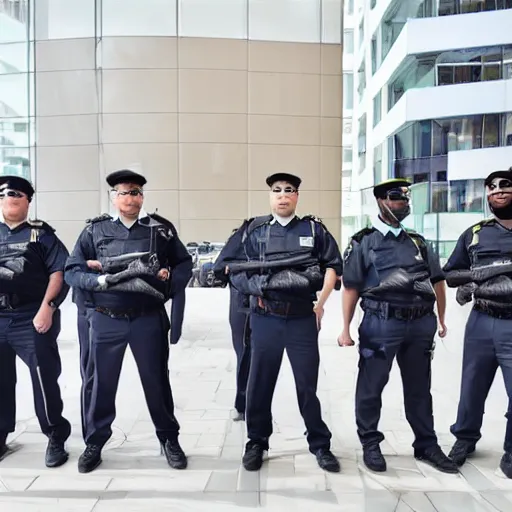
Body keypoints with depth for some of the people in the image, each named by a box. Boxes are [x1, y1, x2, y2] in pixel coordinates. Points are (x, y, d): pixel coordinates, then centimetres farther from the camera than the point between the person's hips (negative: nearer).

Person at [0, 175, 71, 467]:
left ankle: (56, 439, 12)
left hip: (32, 320, -4)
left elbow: (59, 272, -6)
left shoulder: (41, 234, 2)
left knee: (44, 379, -3)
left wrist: (47, 308, -16)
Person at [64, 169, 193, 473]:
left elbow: (185, 264, 9)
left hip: (149, 320, 0)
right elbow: (72, 272, 1)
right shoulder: (95, 231, 3)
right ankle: (95, 443, 31)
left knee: (157, 380, 10)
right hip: (106, 321, 1)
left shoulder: (161, 229, 3)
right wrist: (103, 280, -16)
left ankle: (169, 439, 27)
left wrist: (169, 279, -10)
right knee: (102, 382, 12)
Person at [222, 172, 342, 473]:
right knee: (260, 384, 8)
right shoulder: (255, 231, 7)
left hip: (303, 319, -1)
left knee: (308, 384, 6)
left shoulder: (314, 229, 6)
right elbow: (236, 270, 7)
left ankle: (321, 445, 22)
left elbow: (333, 266, 7)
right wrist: (258, 291, -8)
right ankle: (257, 443, 25)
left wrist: (321, 303, -1)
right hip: (265, 319, 1)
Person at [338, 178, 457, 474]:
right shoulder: (363, 242, 0)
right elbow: (351, 288, -3)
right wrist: (346, 329, -7)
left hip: (420, 324, 5)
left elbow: (437, 280, 19)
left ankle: (427, 445, 30)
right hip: (381, 324, -4)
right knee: (371, 387, 5)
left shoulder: (418, 242, 14)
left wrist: (441, 319, 17)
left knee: (419, 388, 16)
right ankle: (371, 444, 23)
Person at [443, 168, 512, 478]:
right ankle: (465, 439, 35)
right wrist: (480, 274, -10)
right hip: (481, 324, 2)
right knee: (472, 387, 15)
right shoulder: (474, 234, 8)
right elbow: (450, 274, 9)